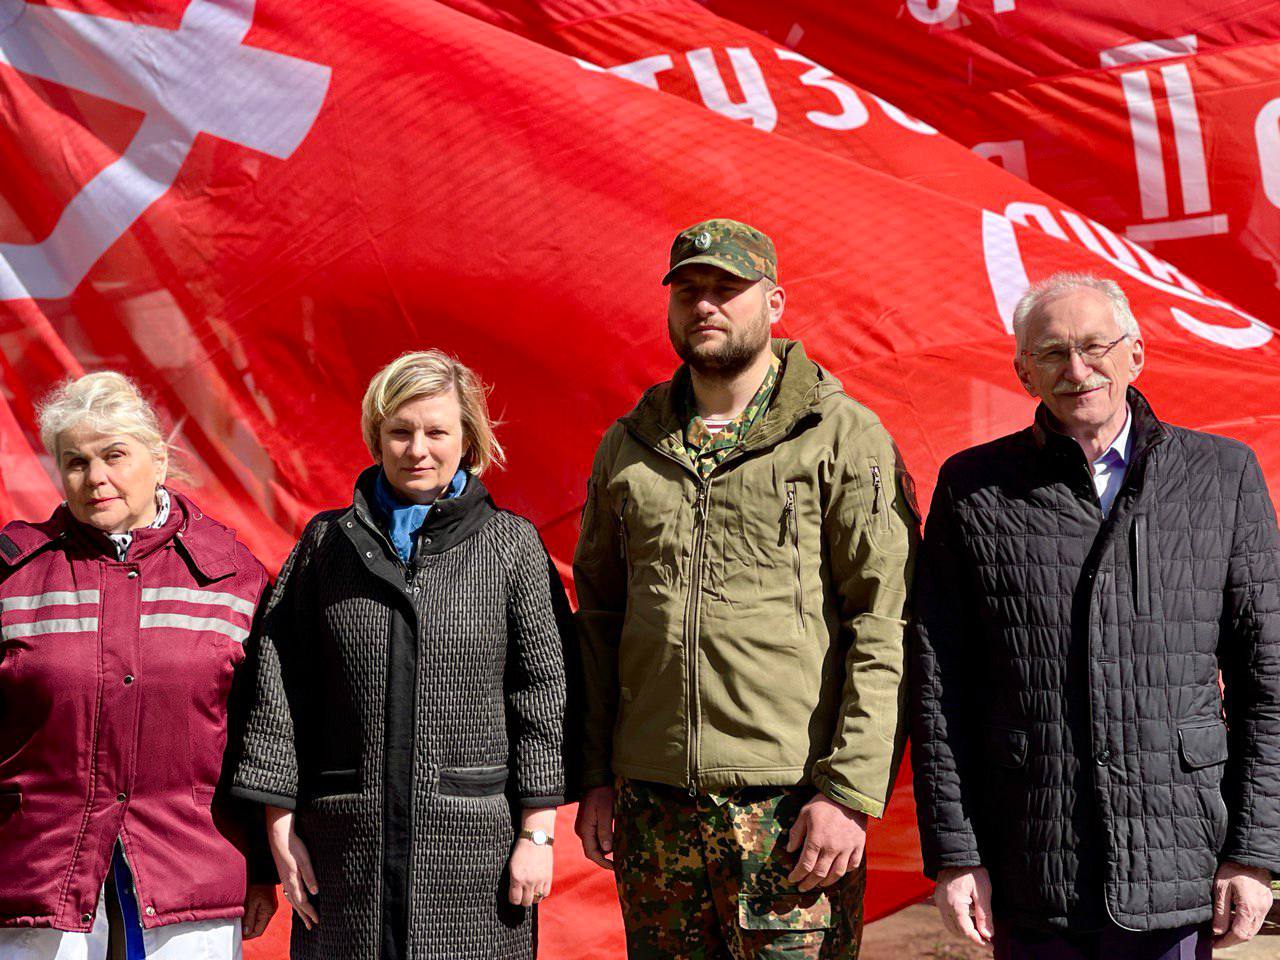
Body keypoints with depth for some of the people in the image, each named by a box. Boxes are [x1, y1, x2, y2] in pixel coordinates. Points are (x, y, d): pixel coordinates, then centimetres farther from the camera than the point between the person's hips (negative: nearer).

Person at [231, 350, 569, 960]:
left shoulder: (512, 547, 3)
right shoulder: (327, 543, 8)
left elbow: (542, 692, 2)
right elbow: (280, 689, 7)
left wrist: (537, 833, -2)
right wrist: (281, 826, 3)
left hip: (477, 839, -1)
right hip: (349, 842, 2)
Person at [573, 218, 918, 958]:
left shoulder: (845, 438, -1)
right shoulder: (628, 447, 13)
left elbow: (885, 627, -7)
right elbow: (598, 615, 16)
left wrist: (851, 791, -13)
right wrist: (595, 777, 9)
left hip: (791, 804, -4)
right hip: (652, 803, 4)